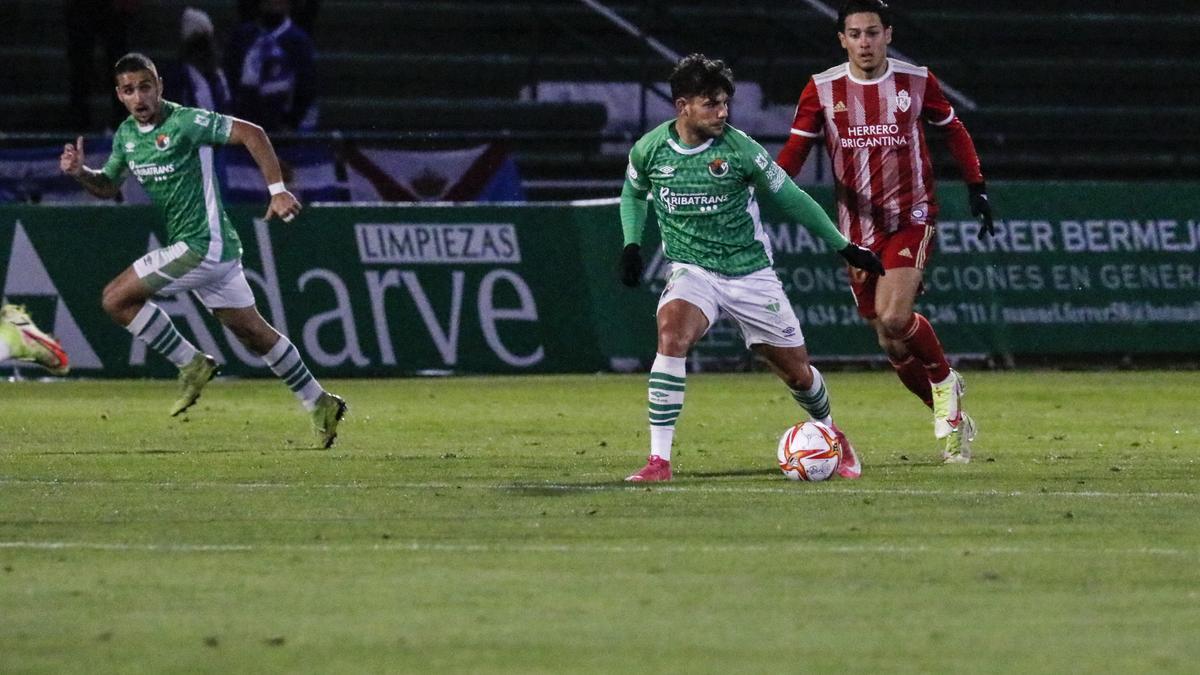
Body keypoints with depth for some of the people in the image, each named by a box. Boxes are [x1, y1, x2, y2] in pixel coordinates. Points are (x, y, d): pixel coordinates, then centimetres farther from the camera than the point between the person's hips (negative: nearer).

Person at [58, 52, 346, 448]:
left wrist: (278, 191, -15)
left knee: (117, 298, -11)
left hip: (204, 244, -8)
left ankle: (191, 364, -2)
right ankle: (319, 404, 21)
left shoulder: (184, 122, -14)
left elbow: (251, 133, -12)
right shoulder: (126, 134, 10)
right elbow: (108, 186, 23)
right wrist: (80, 172, 1)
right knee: (253, 332, 13)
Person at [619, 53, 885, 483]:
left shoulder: (739, 149, -12)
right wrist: (631, 245, 1)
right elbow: (633, 194, 17)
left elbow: (790, 198, 0)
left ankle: (830, 435, 43)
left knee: (797, 370, 8)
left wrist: (844, 247, 4)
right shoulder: (650, 149, -6)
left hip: (750, 271, 0)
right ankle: (659, 460, -29)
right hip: (692, 270, 0)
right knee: (672, 332, -31)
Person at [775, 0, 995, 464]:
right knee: (890, 342, 4)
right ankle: (952, 418, 23)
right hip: (857, 228, 3)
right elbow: (795, 149, 0)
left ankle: (944, 382, 5)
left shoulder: (917, 82, -3)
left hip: (912, 219, -3)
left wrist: (976, 187, 8)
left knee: (894, 319, -23)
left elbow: (953, 130, 12)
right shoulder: (822, 90, -1)